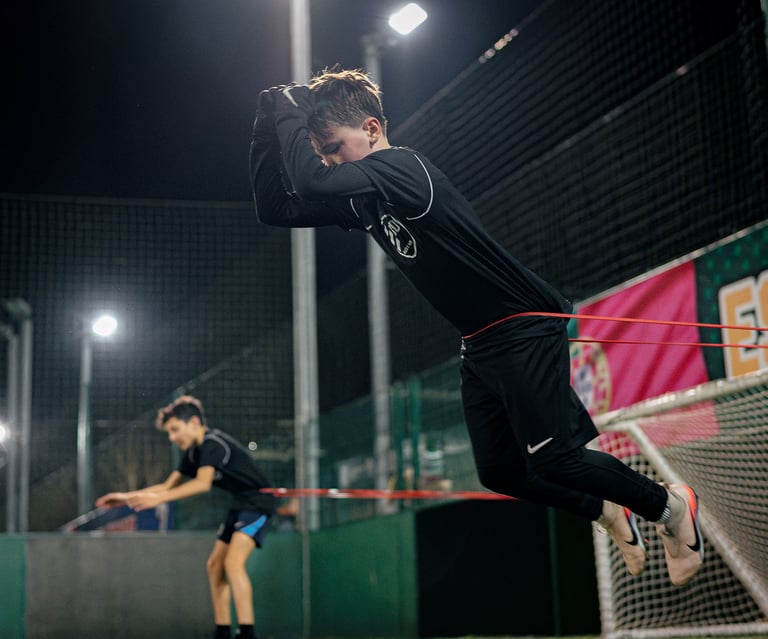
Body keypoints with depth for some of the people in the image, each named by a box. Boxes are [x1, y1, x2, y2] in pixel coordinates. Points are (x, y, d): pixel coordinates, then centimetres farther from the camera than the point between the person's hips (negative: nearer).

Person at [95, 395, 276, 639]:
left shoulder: (213, 443, -20)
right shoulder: (194, 452, 10)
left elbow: (203, 483, -36)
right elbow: (168, 485, 14)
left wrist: (160, 498, -41)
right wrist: (127, 497, 8)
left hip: (257, 502, -10)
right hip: (239, 506, 11)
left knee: (233, 562, -24)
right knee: (215, 565, 9)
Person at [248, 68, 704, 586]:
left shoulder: (404, 168, -20)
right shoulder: (362, 199, 7)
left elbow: (312, 183, -35)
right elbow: (274, 208, 7)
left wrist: (290, 114, -20)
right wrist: (269, 126, -4)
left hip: (526, 330, -9)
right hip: (480, 344, 9)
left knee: (553, 460, -10)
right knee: (498, 471, 11)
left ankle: (671, 505, 13)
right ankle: (606, 512, 32)